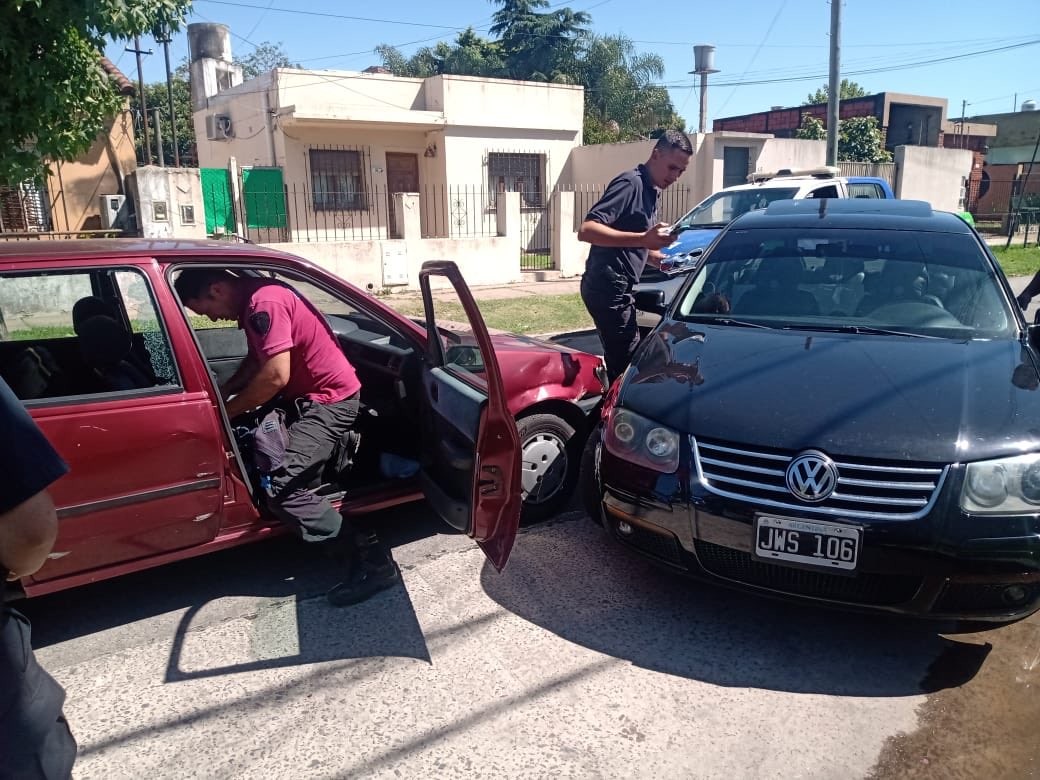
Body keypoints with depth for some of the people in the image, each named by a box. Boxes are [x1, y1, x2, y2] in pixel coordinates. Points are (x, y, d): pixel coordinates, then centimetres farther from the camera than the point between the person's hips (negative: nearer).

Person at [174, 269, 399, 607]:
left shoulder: (265, 302, -22)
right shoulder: (253, 300, 9)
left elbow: (275, 376, -26)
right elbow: (256, 360, 21)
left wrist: (226, 411, -12)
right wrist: (222, 393, 9)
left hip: (330, 400, -11)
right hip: (307, 394, 11)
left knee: (280, 487, -19)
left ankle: (373, 561, -16)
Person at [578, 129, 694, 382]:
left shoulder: (650, 190, 19)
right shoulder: (630, 183, -11)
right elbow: (586, 230, -22)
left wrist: (660, 259, 8)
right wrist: (643, 239, -30)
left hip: (616, 287, 10)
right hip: (608, 287, -10)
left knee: (621, 361, 14)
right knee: (627, 363, -9)